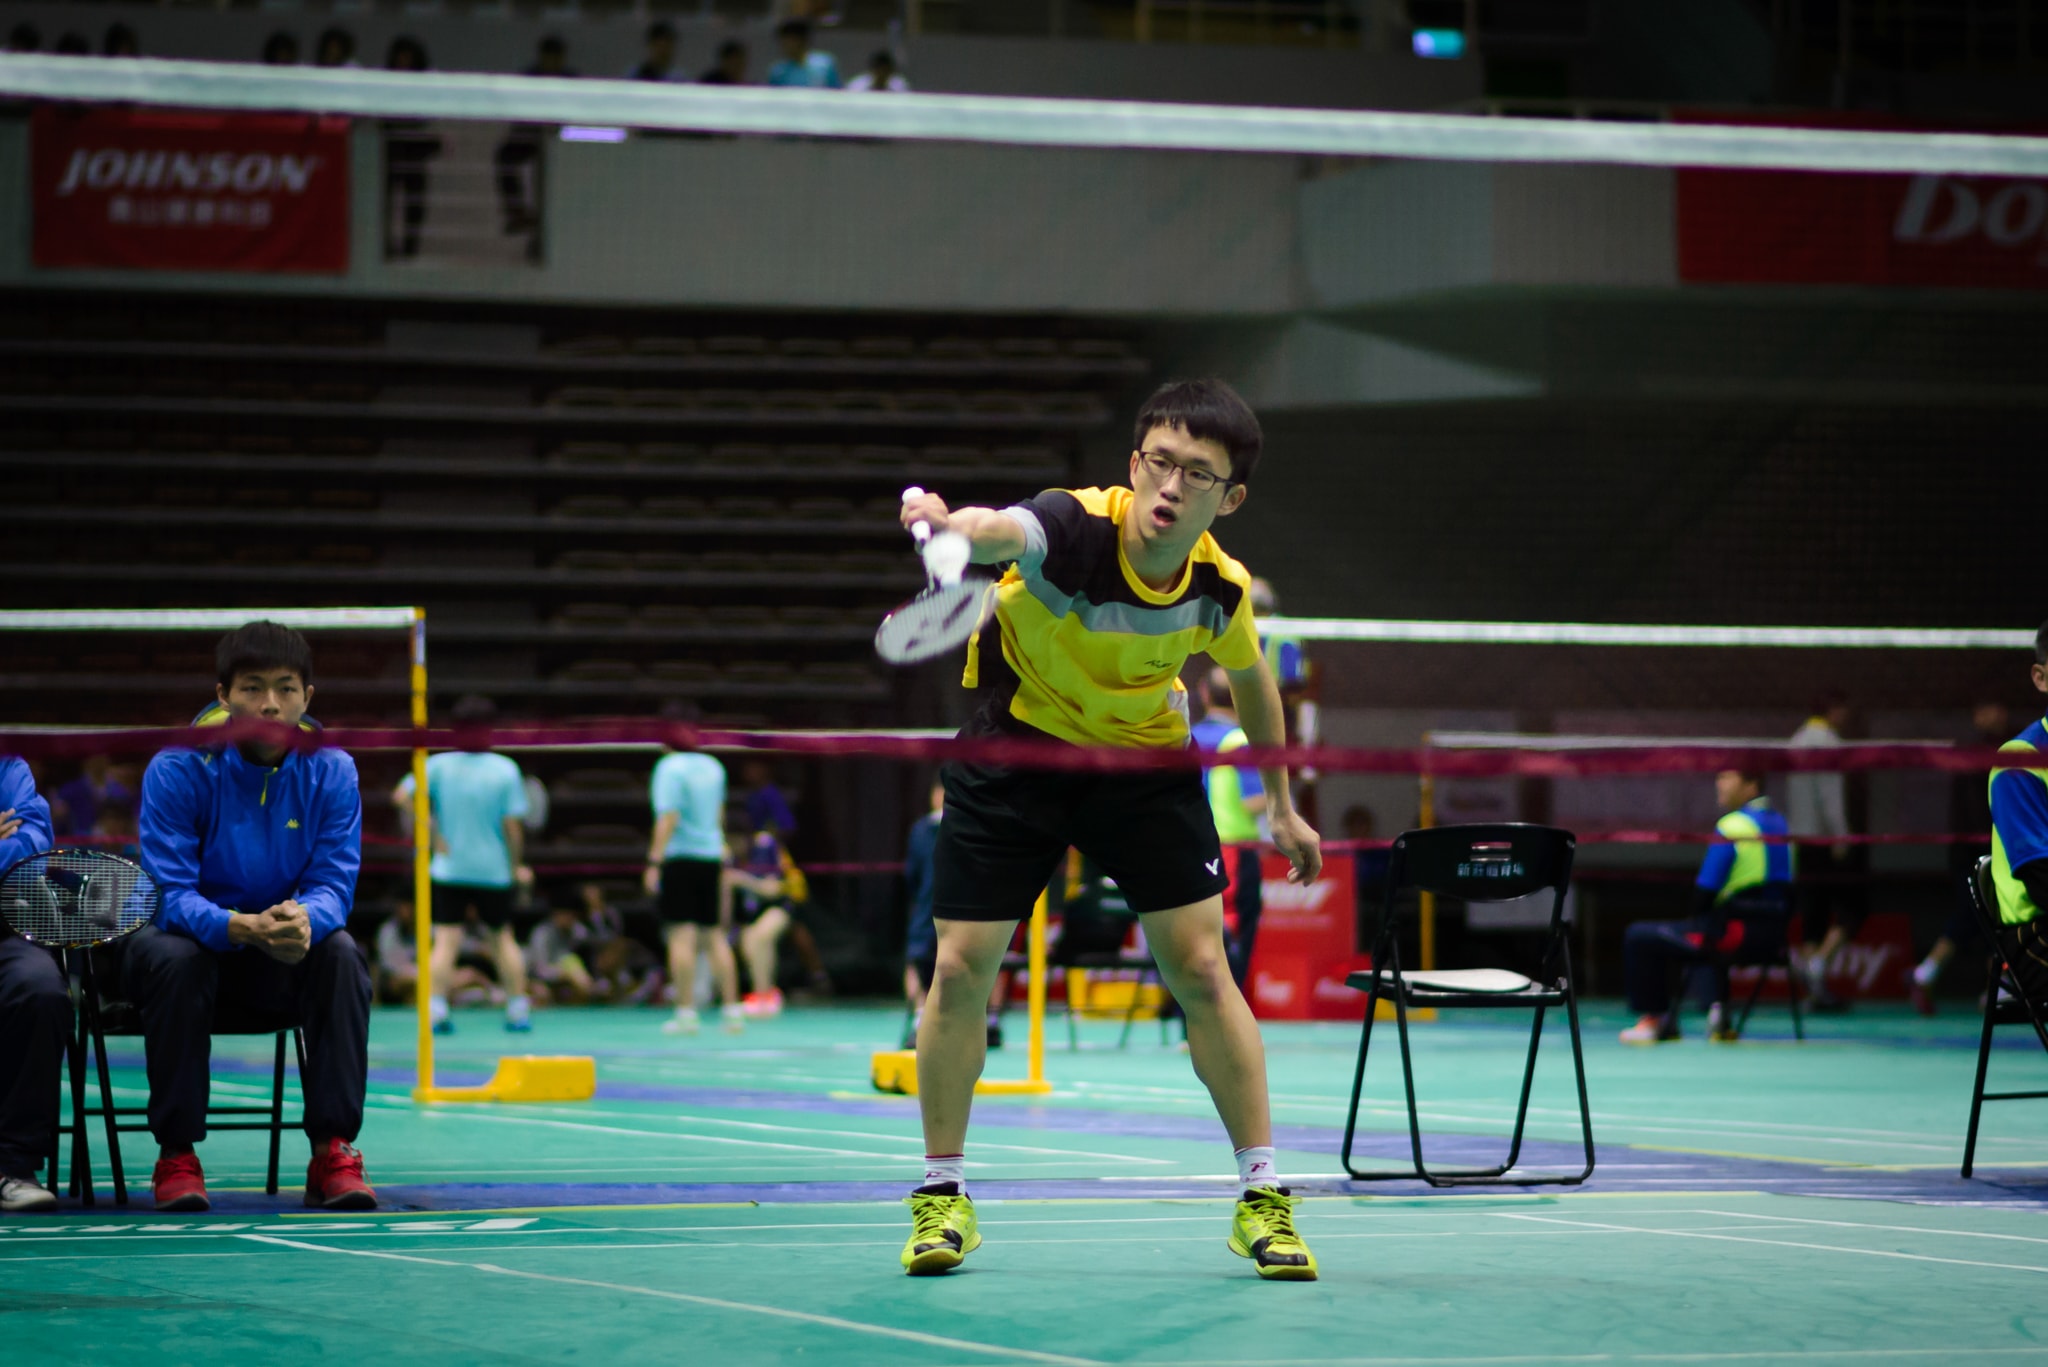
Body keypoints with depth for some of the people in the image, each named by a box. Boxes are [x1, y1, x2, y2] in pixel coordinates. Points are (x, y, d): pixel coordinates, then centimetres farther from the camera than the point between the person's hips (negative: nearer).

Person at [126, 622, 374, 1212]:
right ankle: (176, 1155, -24)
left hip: (284, 961, 2)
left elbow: (334, 886, -12)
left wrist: (304, 919, -38)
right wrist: (244, 928, -43)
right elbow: (170, 895, -22)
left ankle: (333, 1151, -22)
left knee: (341, 954, -27)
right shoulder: (176, 770, -17)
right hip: (191, 941, -2)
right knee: (174, 959, -35)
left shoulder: (331, 772, -8)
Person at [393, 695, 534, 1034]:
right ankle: (518, 1009, 19)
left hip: (449, 869, 0)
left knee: (446, 939, 0)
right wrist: (516, 867, 4)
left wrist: (430, 828, -7)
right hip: (493, 869, 0)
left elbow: (402, 796, -14)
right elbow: (512, 825, -8)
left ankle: (436, 1006, -16)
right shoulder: (505, 770, -7)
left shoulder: (439, 765, -5)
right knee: (503, 937, 15)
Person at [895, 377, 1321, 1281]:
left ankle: (1261, 1196, 5)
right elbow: (1004, 532, -56)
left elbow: (1250, 678, 6)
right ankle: (941, 1194, 13)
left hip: (1143, 758, 2)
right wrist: (949, 525, -80)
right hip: (1016, 743, -2)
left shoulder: (1221, 587, -17)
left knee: (1200, 967, -5)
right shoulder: (1073, 526, -31)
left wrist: (1281, 804, 15)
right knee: (960, 969, -5)